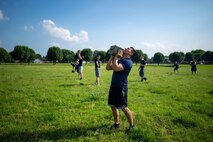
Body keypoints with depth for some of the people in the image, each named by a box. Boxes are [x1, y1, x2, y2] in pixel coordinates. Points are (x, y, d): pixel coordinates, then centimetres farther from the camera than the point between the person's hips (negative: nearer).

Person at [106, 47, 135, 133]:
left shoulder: (128, 62, -14)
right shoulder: (119, 60, 14)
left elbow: (116, 68, -29)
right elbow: (108, 68, 11)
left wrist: (116, 57, -15)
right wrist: (112, 56, 6)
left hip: (121, 88, -8)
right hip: (113, 86, 8)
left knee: (123, 108, 0)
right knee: (113, 106, 14)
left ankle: (131, 125, 20)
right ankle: (116, 123, 31)